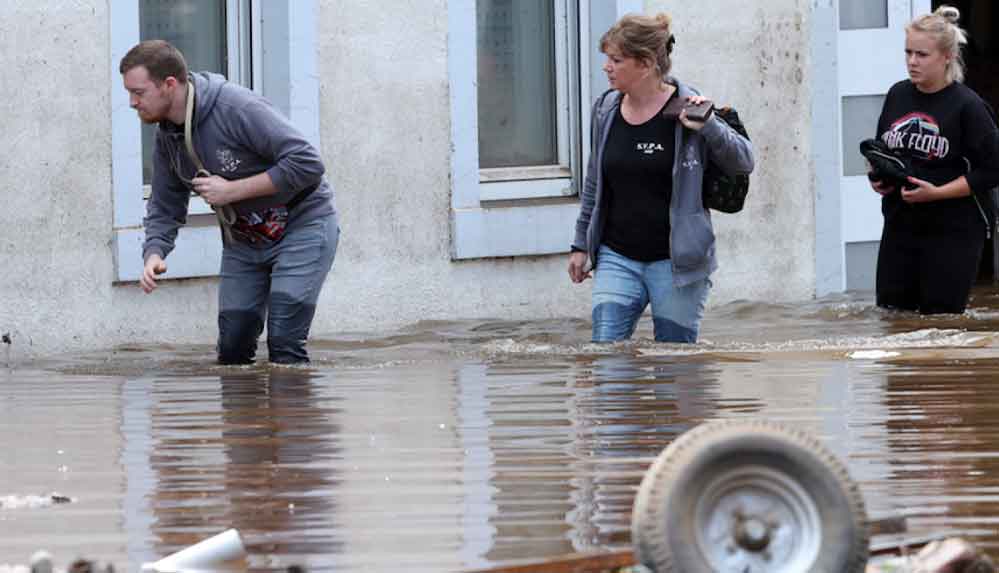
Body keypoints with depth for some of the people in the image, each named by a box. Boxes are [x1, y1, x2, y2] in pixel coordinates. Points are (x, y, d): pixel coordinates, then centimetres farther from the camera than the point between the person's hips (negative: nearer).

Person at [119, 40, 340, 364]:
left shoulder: (238, 109, -28)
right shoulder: (167, 137, -2)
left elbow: (307, 164, -31)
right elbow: (164, 209, 7)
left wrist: (231, 191, -28)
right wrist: (154, 254, -15)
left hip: (301, 225, -8)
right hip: (243, 239, 8)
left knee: (284, 345, -16)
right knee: (232, 348, 4)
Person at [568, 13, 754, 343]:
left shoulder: (687, 110, -8)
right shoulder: (606, 111, 6)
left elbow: (743, 163, -6)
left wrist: (707, 126, -22)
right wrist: (581, 245, 18)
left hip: (676, 262, -4)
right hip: (617, 258, 4)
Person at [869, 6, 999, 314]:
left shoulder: (966, 106, -11)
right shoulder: (898, 95, 7)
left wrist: (936, 193, -19)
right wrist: (877, 177, 1)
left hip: (953, 231, -6)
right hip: (900, 225, 6)